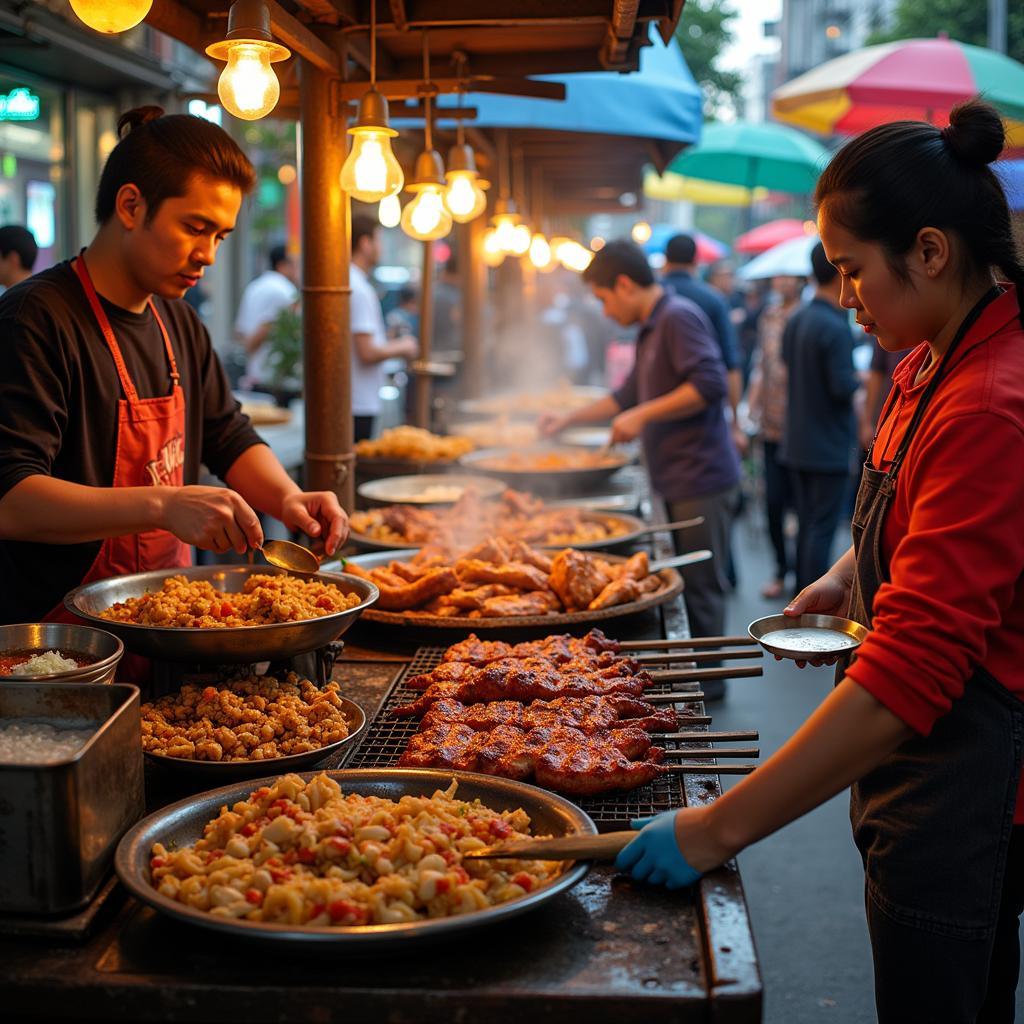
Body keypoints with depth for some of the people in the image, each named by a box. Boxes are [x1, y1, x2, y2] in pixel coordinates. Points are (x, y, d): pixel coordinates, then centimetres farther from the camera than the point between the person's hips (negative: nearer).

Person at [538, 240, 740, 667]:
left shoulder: (679, 317, -13)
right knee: (683, 584, 14)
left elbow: (710, 384, -25)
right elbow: (629, 395, 31)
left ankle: (705, 683, 8)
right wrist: (569, 419, 29)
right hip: (678, 483, 10)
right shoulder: (650, 330, 19)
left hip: (701, 482, -10)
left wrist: (643, 415, -20)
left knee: (701, 589, -2)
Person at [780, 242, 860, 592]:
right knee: (822, 528, -2)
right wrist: (859, 378, -1)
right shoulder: (835, 328, -19)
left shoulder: (796, 320, 8)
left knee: (806, 524, 16)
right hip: (829, 447, -8)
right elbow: (843, 387, -22)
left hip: (797, 442, 8)